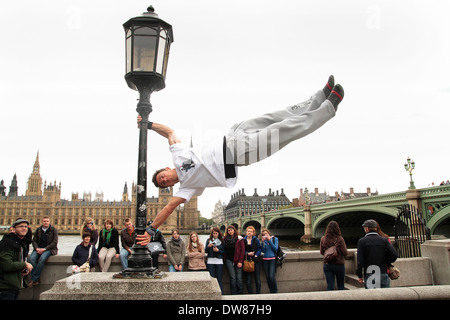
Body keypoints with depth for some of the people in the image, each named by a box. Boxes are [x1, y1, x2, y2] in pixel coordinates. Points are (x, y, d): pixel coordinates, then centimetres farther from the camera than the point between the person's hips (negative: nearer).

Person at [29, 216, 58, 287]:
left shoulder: (53, 230, 1)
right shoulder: (38, 230, 13)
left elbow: (54, 242, -5)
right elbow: (34, 241, 11)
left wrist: (44, 249, -16)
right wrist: (37, 248, -10)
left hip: (49, 249, -4)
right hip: (38, 249, 4)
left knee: (42, 259, -34)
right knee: (32, 258, -27)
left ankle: (34, 279, -24)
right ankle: (37, 279, -25)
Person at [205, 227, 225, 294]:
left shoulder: (222, 241, 3)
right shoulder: (209, 240, 7)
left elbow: (224, 252, 2)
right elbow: (205, 251, 5)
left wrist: (218, 250, -13)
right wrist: (208, 246, -13)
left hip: (219, 261, -1)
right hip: (210, 261, 1)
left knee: (219, 279, 0)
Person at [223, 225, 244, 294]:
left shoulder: (239, 239, 0)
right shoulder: (225, 239, 7)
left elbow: (242, 250, -4)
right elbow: (224, 250, 11)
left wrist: (240, 261, -9)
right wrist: (224, 259, -1)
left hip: (237, 260, -1)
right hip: (229, 260, 1)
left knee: (239, 278, -3)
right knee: (233, 278, -5)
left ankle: (239, 293, 8)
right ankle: (233, 294, 4)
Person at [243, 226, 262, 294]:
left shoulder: (256, 240, 3)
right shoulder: (243, 240, 4)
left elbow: (259, 249, 4)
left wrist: (256, 255, -12)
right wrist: (247, 253, -11)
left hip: (256, 260, 0)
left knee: (257, 278, 2)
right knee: (248, 278, 2)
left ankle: (258, 293, 12)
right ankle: (250, 294, 13)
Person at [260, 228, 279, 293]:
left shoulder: (274, 239, 1)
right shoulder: (263, 240, 8)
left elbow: (276, 249, -8)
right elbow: (262, 251, 1)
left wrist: (269, 240, -12)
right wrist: (262, 242, -10)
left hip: (272, 259, -3)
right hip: (265, 260, 3)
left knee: (271, 276, -14)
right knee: (267, 277, 3)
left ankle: (275, 291, 2)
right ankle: (271, 291, 15)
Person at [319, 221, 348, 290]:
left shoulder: (323, 239, -4)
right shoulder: (340, 239, -13)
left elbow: (322, 252, 5)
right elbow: (345, 253, -11)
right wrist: (347, 251, 10)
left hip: (327, 265, 2)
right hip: (339, 264, -2)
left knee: (329, 286, 5)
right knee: (341, 286, 15)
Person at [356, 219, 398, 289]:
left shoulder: (362, 241, -5)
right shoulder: (384, 240, 1)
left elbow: (360, 260, -8)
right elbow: (394, 255, -6)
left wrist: (359, 276, 0)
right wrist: (386, 264, 11)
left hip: (369, 276, -2)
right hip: (383, 274, 2)